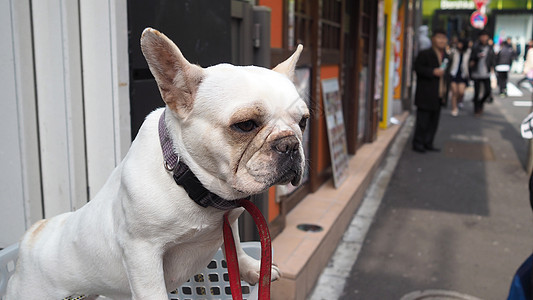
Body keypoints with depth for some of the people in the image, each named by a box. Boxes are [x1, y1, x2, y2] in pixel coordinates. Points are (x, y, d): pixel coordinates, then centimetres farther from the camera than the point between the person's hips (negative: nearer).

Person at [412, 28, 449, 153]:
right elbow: (418, 68, -16)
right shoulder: (424, 54, -7)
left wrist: (444, 86, 11)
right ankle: (418, 143, 8)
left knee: (434, 121, 11)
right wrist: (433, 72, -22)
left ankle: (428, 143, 21)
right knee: (423, 120, -2)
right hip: (425, 95, -7)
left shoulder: (445, 56, 16)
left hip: (438, 96, 8)